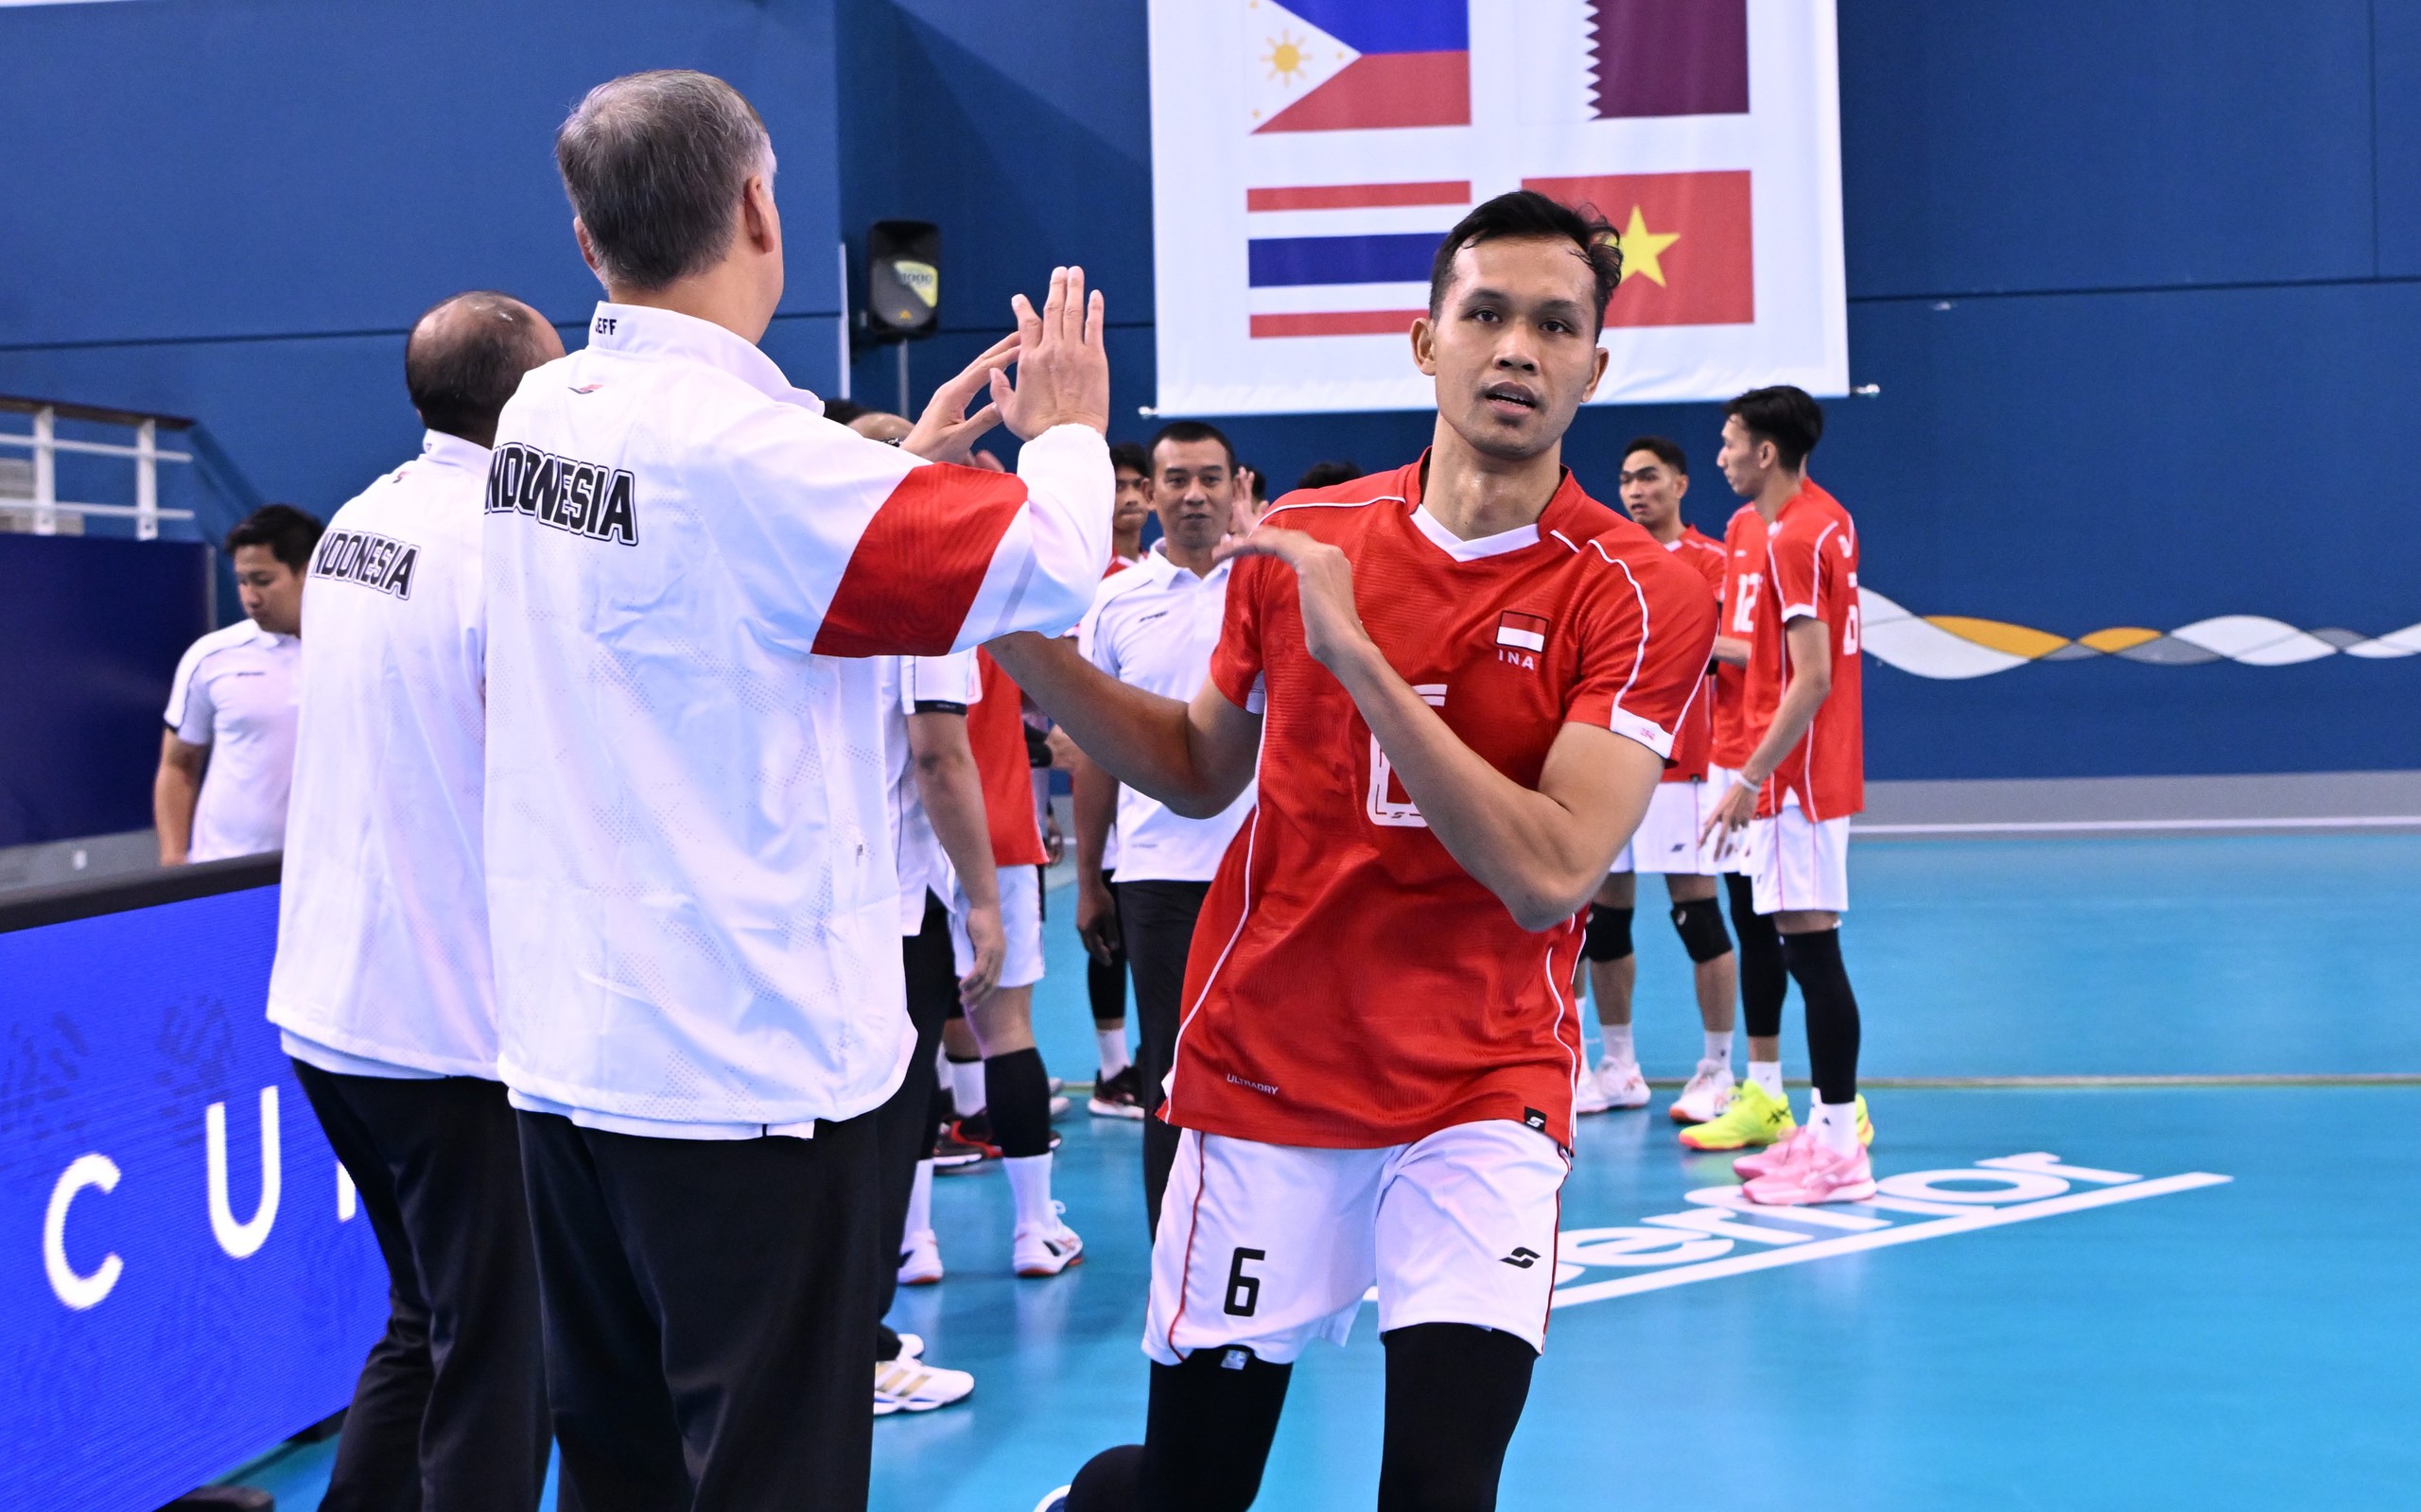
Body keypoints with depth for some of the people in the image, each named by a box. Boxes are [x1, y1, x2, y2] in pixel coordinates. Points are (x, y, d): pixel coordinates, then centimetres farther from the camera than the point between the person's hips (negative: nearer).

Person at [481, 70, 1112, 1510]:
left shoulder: (546, 415, 4)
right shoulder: (743, 444, -20)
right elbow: (1050, 564, -16)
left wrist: (905, 455, 21)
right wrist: (1069, 431, 4)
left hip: (572, 1051, 8)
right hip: (749, 1066, -8)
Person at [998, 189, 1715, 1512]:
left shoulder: (1640, 594, -9)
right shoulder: (1299, 542, 1)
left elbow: (1549, 873, -21)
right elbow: (1201, 771, 16)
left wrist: (1356, 655, -24)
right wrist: (1030, 651, 1)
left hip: (1480, 1096, -2)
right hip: (1261, 1069, 2)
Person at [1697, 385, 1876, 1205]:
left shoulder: (1792, 540, -17)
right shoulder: (1828, 518, 11)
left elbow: (1812, 679, -22)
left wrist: (1751, 778, -22)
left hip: (1797, 776, -10)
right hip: (1820, 774, 10)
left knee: (1812, 950, -8)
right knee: (1809, 951, 14)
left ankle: (1837, 1151, -6)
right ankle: (1828, 1122, 20)